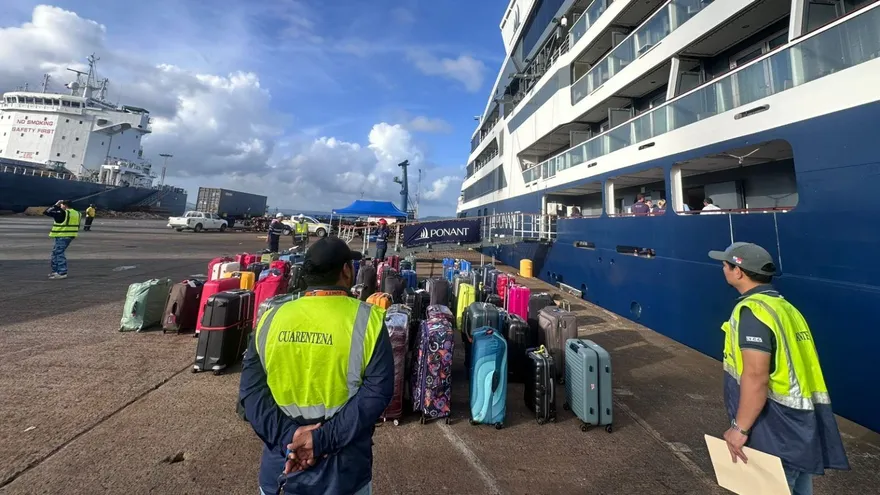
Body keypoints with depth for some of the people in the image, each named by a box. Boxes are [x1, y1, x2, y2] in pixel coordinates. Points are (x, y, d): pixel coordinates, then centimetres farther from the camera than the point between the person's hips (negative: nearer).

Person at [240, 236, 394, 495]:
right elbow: (377, 392, -20)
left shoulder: (271, 319, -5)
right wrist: (324, 439, -17)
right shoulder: (367, 320, -15)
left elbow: (250, 389, -7)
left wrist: (287, 436, -12)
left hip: (280, 465, 3)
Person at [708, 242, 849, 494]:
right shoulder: (785, 306, 11)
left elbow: (756, 377, -26)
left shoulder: (752, 310, -21)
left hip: (778, 431, -9)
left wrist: (740, 428, -18)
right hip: (803, 424, 9)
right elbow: (790, 368, 17)